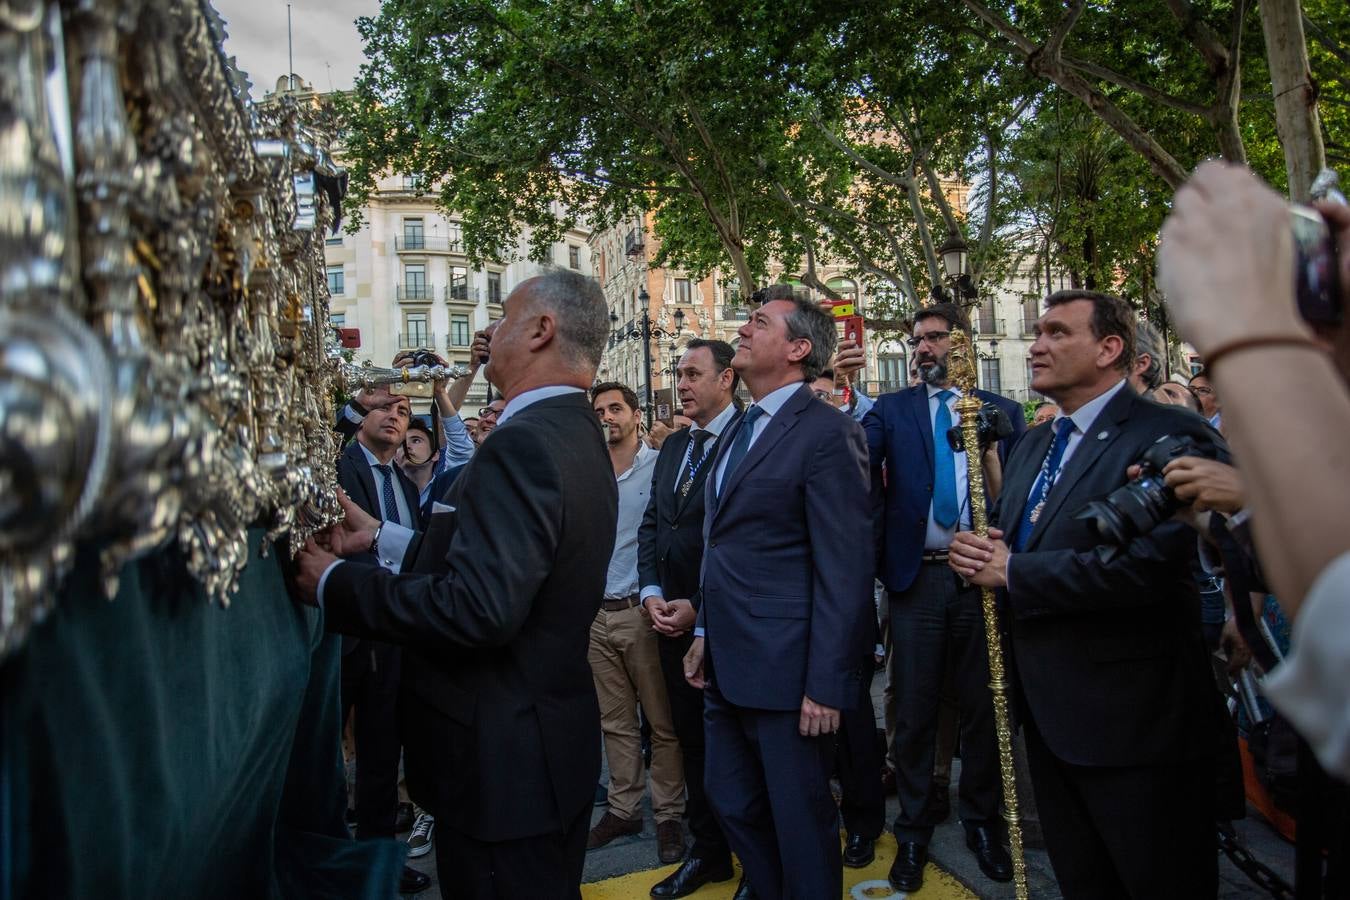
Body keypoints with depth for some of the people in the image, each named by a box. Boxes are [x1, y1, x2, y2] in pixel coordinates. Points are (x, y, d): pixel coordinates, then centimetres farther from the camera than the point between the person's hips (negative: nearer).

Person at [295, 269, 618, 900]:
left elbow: (478, 607, -32)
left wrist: (336, 583, -18)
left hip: (501, 761, -9)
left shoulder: (523, 444, -24)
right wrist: (382, 538, 12)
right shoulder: (577, 435, 7)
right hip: (553, 740, 9)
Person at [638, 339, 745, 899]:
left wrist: (699, 608, -16)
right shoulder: (673, 446, 14)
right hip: (672, 620, 7)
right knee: (693, 742, 16)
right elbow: (651, 525, 14)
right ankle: (707, 853, 33)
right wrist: (652, 593, 0)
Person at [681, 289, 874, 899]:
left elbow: (845, 570, -17)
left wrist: (826, 684, -18)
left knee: (800, 820, 9)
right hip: (728, 664, 8)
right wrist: (706, 632, 16)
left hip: (786, 669, -8)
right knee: (732, 804, 21)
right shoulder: (740, 431, 13)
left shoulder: (827, 433, -14)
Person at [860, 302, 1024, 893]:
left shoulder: (1002, 413, 7)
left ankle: (982, 822, 32)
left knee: (983, 707, 12)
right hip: (917, 578, 0)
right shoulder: (891, 410, 6)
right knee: (914, 712, 8)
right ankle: (913, 831, 24)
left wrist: (988, 449, -17)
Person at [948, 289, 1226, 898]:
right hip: (1048, 711, 8)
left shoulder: (1172, 436, -16)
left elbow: (1148, 562, -30)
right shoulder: (1034, 445, 12)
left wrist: (1012, 570, -20)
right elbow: (1002, 536, 16)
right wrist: (973, 550, -9)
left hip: (1131, 715, -8)